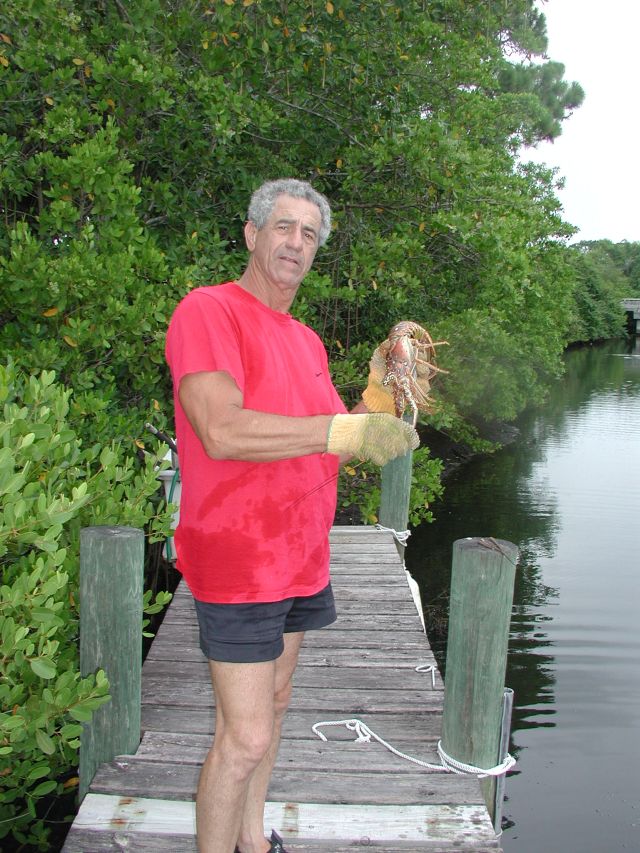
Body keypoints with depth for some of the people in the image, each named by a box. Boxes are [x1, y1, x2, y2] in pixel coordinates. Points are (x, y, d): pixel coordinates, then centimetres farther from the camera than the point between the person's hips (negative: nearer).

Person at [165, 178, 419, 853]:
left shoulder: (307, 340, 13)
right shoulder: (208, 310, -13)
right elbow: (222, 432, -27)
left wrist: (379, 393, 0)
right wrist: (344, 430, -29)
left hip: (301, 561, 9)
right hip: (237, 562, -8)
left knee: (273, 699, 20)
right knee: (246, 739, -6)